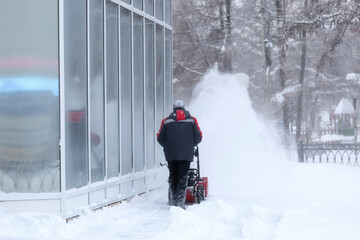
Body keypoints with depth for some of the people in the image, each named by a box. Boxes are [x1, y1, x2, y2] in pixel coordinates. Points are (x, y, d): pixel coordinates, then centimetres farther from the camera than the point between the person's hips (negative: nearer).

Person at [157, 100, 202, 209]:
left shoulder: (166, 121, 5)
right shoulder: (192, 120, 5)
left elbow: (160, 138, 6)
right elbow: (198, 137, 4)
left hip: (171, 155, 1)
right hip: (186, 155, -1)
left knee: (173, 178, 14)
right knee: (183, 178, 2)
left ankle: (172, 202, 15)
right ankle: (180, 202, -5)